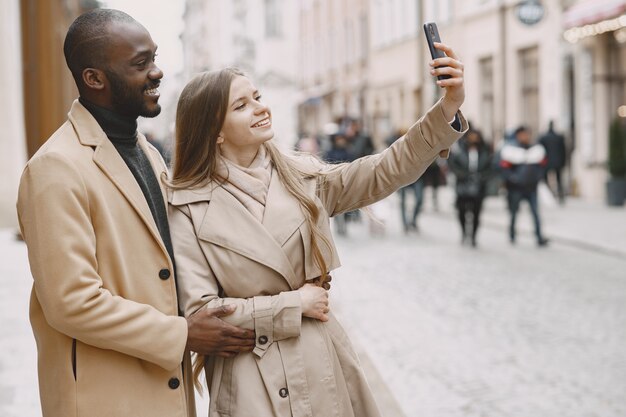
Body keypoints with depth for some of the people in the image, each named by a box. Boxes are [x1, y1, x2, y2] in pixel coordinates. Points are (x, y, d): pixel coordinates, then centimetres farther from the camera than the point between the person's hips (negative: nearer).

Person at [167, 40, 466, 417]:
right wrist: (292, 304, -10)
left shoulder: (301, 176, 4)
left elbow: (386, 171, -5)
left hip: (325, 364, 4)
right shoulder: (189, 209, -7)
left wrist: (448, 109, -16)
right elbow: (198, 313, -11)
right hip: (254, 383, -4)